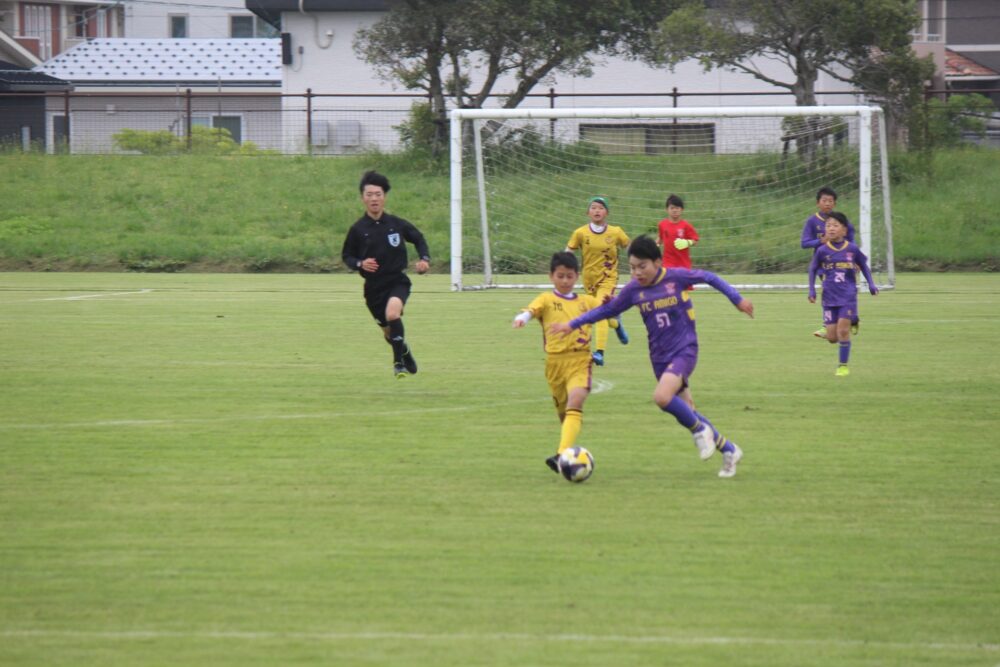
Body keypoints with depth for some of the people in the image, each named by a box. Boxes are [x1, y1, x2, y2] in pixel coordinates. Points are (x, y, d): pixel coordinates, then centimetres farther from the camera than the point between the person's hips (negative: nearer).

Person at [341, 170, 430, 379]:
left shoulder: (397, 224, -5)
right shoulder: (358, 229, -6)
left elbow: (418, 239, 12)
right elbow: (346, 256, 4)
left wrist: (425, 259, -4)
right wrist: (359, 264, -16)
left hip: (398, 281, -2)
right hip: (373, 287, 2)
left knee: (392, 313, -31)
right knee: (389, 332, 14)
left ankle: (399, 362, -16)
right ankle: (406, 353, 48)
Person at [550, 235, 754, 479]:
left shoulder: (676, 277, -11)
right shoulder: (634, 289, 0)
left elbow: (709, 278, 3)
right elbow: (608, 309, 11)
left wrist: (737, 299, 5)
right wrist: (573, 324, 9)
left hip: (684, 351, -5)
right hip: (660, 356, 5)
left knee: (662, 397, -28)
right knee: (686, 411, 6)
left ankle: (700, 430, -4)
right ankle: (729, 450, 23)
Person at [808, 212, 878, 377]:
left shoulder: (852, 249, -5)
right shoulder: (822, 251, -4)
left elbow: (863, 265, 12)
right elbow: (813, 269, 9)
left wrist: (871, 283, 7)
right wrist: (811, 290, 4)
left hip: (848, 297, -1)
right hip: (830, 298, 1)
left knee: (843, 329, -13)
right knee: (832, 337, -1)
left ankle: (843, 365, 1)